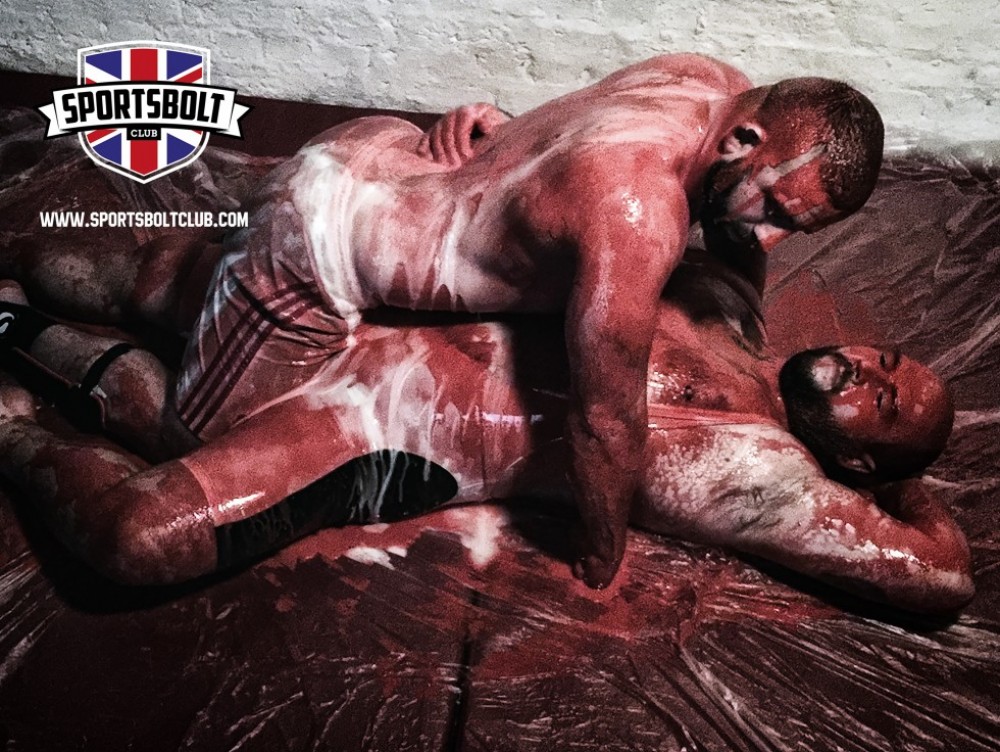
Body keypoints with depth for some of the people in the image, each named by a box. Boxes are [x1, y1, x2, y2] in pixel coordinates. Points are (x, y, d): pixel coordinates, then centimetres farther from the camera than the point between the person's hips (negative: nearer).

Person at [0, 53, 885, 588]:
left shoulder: (718, 82, -9)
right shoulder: (635, 211, -36)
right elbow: (605, 422, -29)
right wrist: (604, 566, -13)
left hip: (375, 157, 8)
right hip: (315, 249, -8)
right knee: (197, 439, 12)